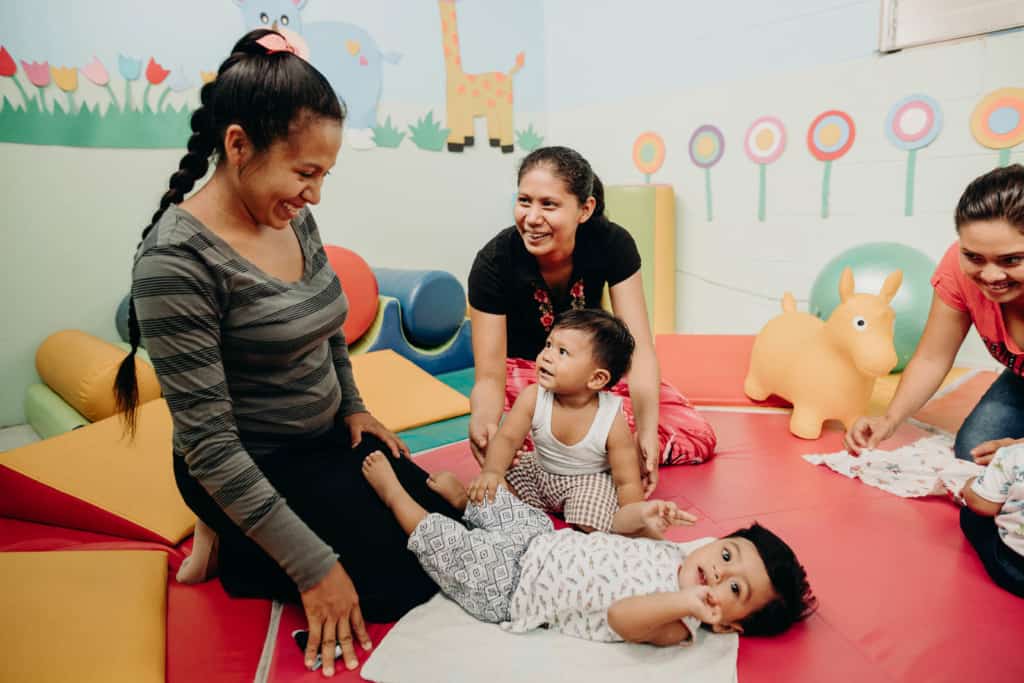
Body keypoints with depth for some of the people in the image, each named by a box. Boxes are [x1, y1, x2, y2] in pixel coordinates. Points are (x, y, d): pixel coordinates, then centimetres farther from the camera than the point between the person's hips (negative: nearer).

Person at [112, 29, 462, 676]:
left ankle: (247, 538, 19)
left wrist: (354, 408, 8)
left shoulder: (295, 220, -5)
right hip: (252, 470, -7)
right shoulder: (176, 260, -27)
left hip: (328, 438, 8)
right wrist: (313, 568, -23)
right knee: (412, 585, -5)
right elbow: (209, 444, -25)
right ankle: (237, 553, 9)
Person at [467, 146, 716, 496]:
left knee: (699, 437, -9)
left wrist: (646, 433, -40)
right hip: (523, 371, -2)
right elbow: (490, 375, -26)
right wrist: (482, 421, -50)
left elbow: (639, 347, -26)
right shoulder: (494, 262, -28)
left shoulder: (612, 243, -24)